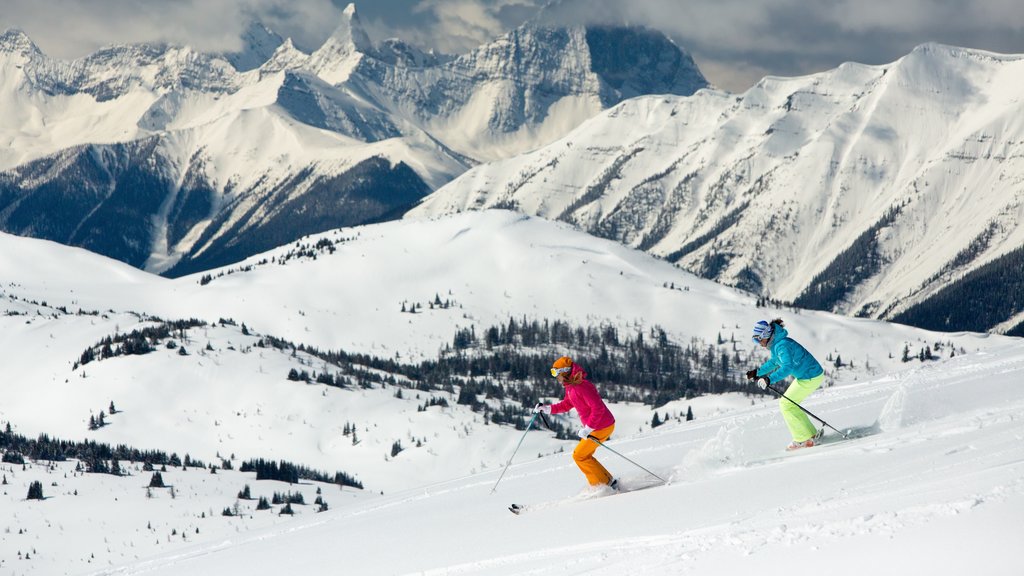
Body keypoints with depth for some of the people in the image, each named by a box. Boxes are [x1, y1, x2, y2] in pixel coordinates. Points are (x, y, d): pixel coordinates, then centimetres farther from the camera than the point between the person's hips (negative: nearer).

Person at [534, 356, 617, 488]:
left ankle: (604, 484, 3)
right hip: (593, 426, 10)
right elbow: (566, 405, 23)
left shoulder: (582, 386, -25)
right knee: (584, 455, 16)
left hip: (602, 427, -10)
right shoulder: (570, 387, 7)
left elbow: (598, 409, -29)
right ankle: (608, 481, 19)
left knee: (579, 456, -2)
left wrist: (587, 429, -27)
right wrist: (546, 408, 12)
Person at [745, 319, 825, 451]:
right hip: (805, 375, 10)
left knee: (786, 404, -4)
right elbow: (774, 362, 26)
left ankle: (805, 439, 0)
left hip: (811, 378, -10)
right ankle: (811, 434, 19)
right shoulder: (776, 343, 7)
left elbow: (787, 367, -40)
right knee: (790, 404, 16)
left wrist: (769, 379, -48)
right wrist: (757, 372, 25)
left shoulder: (782, 346, -25)